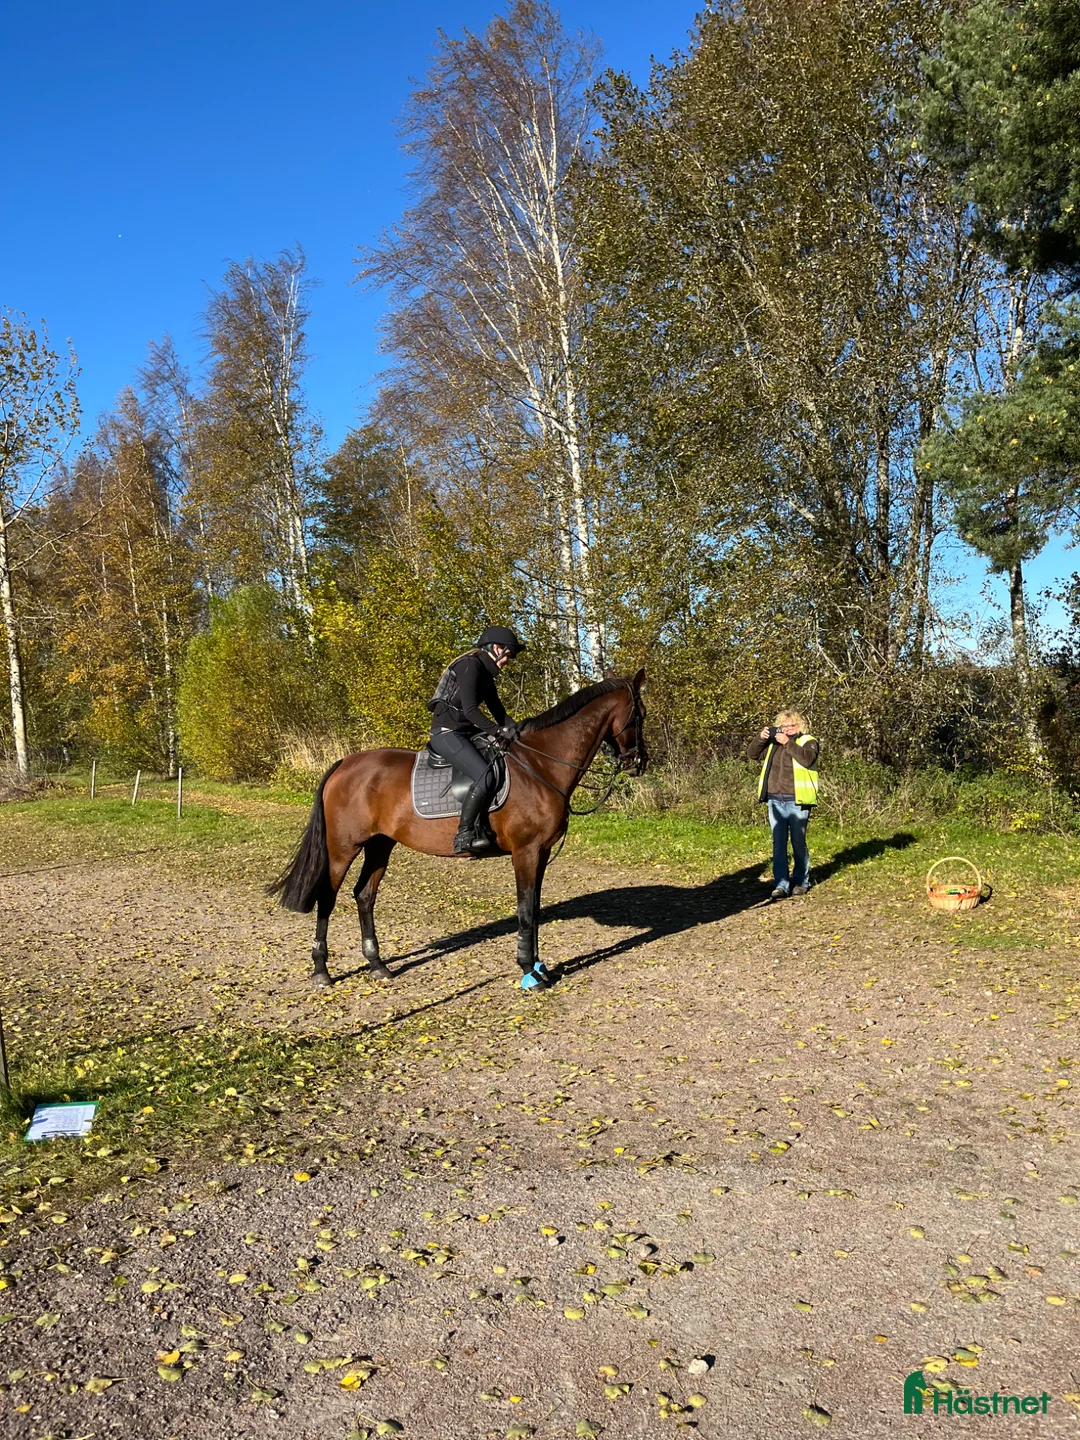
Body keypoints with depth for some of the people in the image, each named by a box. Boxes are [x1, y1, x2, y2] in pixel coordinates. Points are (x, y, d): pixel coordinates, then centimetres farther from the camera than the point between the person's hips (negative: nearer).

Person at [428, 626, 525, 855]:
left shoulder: (486, 674, 16)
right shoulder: (470, 666, -14)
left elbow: (497, 710, 15)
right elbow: (470, 710, -22)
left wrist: (515, 730, -1)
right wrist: (499, 730, -20)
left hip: (465, 732, 10)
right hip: (447, 733, -10)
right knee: (486, 775, -26)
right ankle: (464, 836, -20)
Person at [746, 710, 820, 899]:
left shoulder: (809, 741, 0)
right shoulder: (773, 742, 14)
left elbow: (807, 759, -20)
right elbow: (752, 754, 13)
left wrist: (788, 743, -20)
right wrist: (761, 738, -3)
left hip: (797, 802, -4)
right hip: (775, 801, 4)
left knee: (798, 843, 6)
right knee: (778, 844, 1)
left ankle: (802, 882, 21)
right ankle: (781, 885, 3)